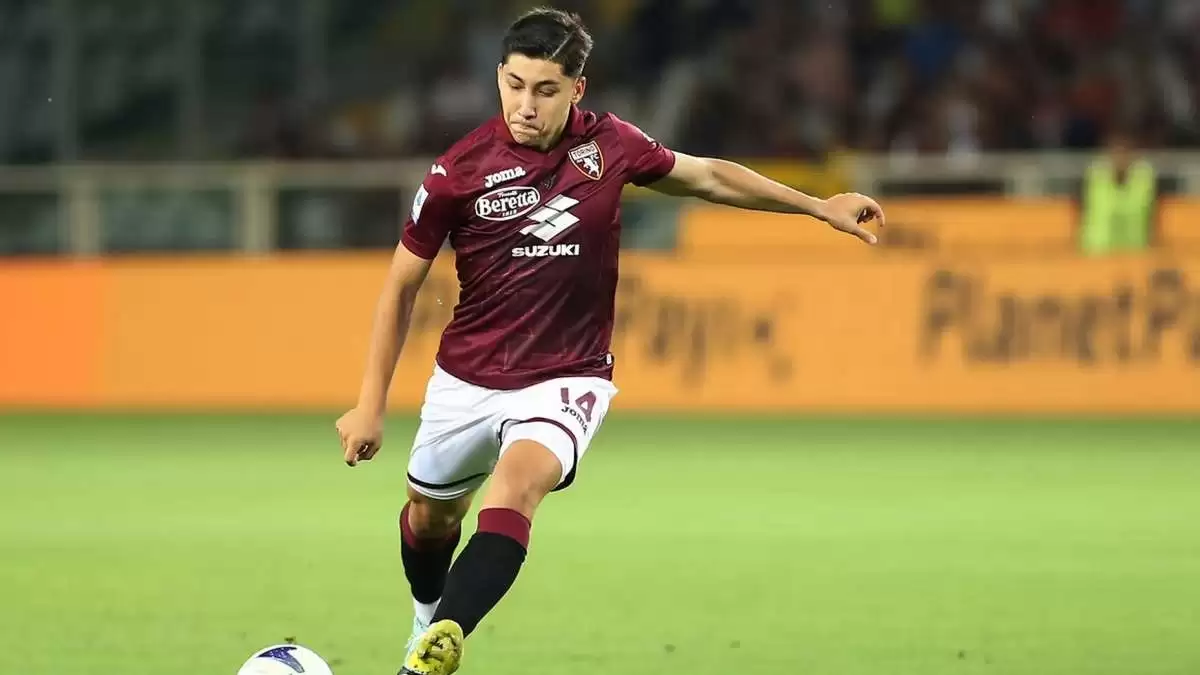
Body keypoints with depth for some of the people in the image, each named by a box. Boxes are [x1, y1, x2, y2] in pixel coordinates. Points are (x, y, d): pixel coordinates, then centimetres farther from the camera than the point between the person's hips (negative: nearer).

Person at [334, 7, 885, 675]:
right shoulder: (460, 169, -13)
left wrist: (819, 205, 15)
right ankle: (428, 620, 55)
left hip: (565, 380, -2)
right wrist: (372, 404, -3)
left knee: (515, 485, -31)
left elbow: (707, 175, 12)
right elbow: (403, 284, -2)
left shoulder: (610, 144, -8)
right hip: (467, 382, 2)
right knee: (431, 515, 20)